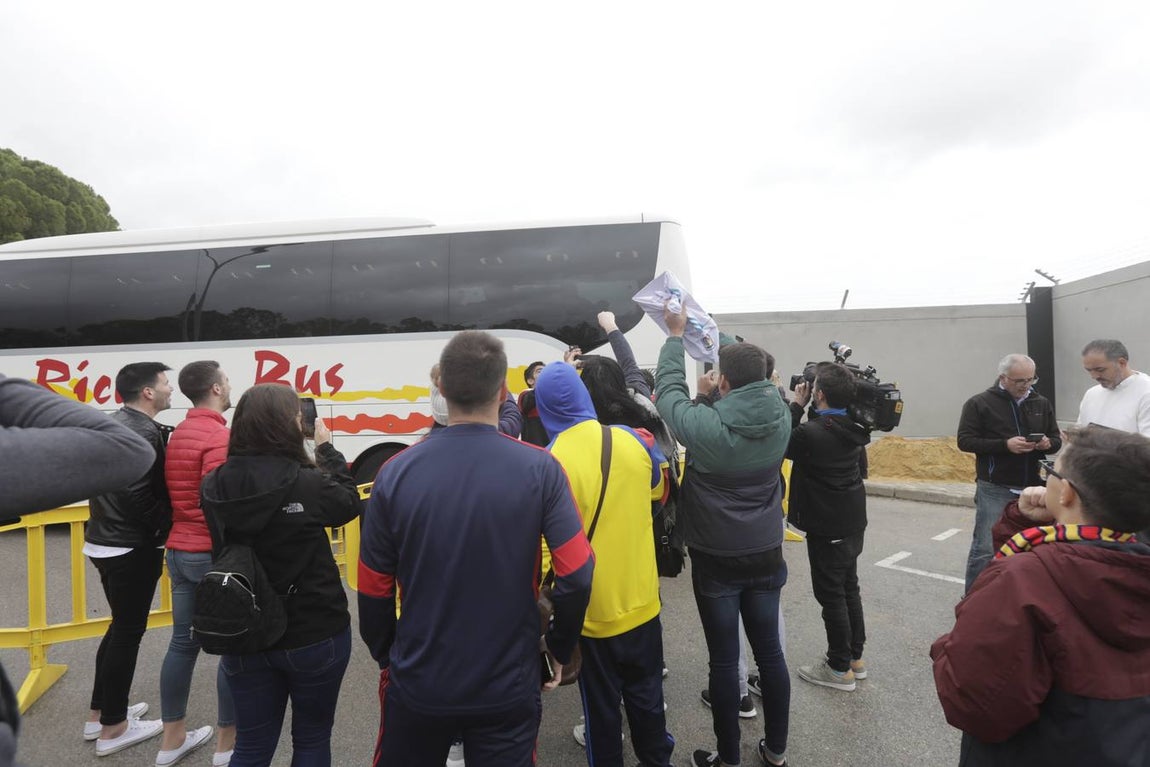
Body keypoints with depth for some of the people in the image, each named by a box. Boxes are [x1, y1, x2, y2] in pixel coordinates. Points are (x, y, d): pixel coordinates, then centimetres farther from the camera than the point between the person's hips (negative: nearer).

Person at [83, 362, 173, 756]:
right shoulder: (145, 433, -20)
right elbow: (138, 496, -25)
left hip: (105, 541, 9)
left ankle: (100, 713, 32)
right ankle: (112, 728, 16)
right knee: (128, 631, 3)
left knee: (121, 626, 21)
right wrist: (166, 528, -11)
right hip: (132, 547, -9)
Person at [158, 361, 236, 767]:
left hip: (178, 550, 9)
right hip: (214, 553, -9)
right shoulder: (219, 437, -18)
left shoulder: (177, 435, 10)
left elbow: (181, 494, 17)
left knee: (183, 642, 16)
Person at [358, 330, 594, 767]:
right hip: (507, 688, -1)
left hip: (418, 684, 1)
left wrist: (385, 655, 13)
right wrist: (559, 647, 3)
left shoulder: (397, 473, -12)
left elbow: (373, 589, -5)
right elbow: (576, 576, -16)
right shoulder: (539, 469, -15)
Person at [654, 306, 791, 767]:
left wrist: (676, 336, 6)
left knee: (724, 660, 8)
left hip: (717, 560, -4)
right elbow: (752, 372, 7)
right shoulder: (781, 416, -11)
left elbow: (667, 389, -7)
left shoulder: (705, 425, -24)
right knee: (769, 652, 17)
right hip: (766, 554, 5)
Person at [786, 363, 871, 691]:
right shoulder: (853, 427, -2)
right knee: (849, 589, 20)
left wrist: (796, 405, -6)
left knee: (831, 595, 4)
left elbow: (783, 444, -9)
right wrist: (806, 409, 4)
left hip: (827, 528, -8)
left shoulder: (812, 432, -26)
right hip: (853, 520, 8)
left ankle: (840, 668, 17)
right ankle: (855, 657, 33)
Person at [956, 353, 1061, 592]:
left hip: (1032, 489, 5)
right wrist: (1004, 444, -20)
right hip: (994, 489, -5)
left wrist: (1047, 443, -9)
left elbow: (1057, 439, 16)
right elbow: (965, 441, -8)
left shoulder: (1042, 404, 11)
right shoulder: (979, 403, -4)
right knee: (985, 549, -3)